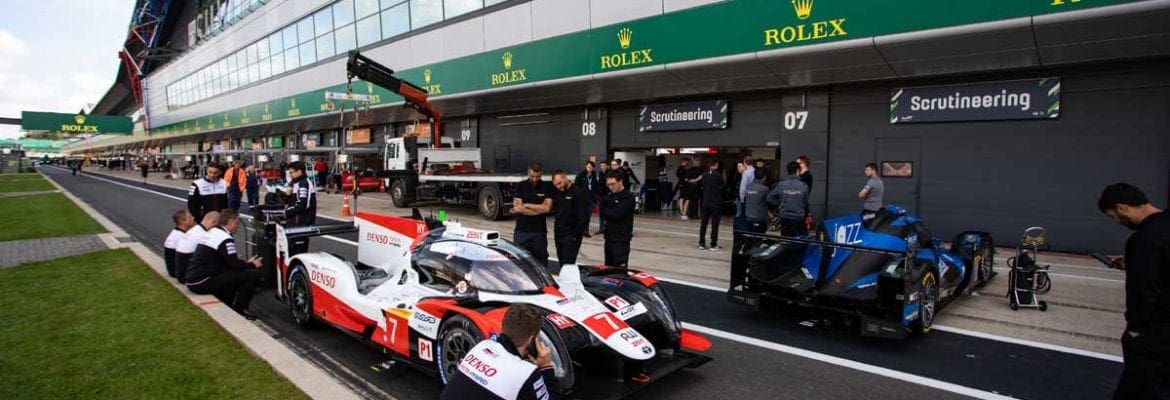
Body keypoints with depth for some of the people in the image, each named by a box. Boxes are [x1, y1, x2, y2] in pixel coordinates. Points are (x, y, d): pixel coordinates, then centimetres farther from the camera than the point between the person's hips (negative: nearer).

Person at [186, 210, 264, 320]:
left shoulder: (212, 232, 14)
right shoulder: (226, 239, -14)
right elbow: (235, 265, -14)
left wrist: (245, 262, 15)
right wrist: (252, 265, 4)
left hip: (192, 280, 10)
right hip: (203, 283, -10)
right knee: (254, 274, -15)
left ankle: (226, 304, 17)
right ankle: (238, 310, -4)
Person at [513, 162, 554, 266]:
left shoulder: (547, 187, 3)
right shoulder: (521, 186, 1)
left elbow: (547, 208, -9)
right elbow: (517, 207, -9)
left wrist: (526, 205, -9)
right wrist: (539, 208, -11)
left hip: (539, 231, 1)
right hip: (522, 230, -1)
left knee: (541, 261, 7)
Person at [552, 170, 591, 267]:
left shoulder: (579, 193, -9)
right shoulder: (558, 194, 13)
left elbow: (583, 216, -14)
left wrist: (576, 234, -16)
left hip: (571, 236, -7)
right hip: (558, 235, 7)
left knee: (567, 265, -12)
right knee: (562, 264, 10)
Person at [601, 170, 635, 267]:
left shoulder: (628, 197, -12)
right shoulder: (611, 196, 12)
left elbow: (616, 214, -20)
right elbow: (603, 212, 6)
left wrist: (605, 210, -3)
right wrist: (610, 212, -13)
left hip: (621, 240, -8)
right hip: (609, 237, 8)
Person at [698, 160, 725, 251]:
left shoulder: (704, 175, 3)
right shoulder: (718, 175, -11)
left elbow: (701, 187, 7)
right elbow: (722, 187, -6)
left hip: (705, 202, 5)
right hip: (716, 203, -5)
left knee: (703, 223, 11)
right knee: (715, 224, 0)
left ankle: (702, 243, 15)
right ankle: (713, 245, 1)